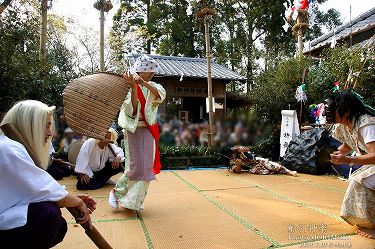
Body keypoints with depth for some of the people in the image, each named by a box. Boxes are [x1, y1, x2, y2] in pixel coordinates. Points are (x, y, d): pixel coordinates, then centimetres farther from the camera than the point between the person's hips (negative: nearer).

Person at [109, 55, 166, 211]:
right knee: (136, 167, -8)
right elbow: (132, 110, -17)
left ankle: (134, 201, 21)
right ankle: (117, 192, 17)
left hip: (149, 130, 6)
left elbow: (160, 94, -16)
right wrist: (134, 88, -25)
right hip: (134, 130, -5)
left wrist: (144, 83, -30)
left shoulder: (151, 86, 7)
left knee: (147, 167, 7)